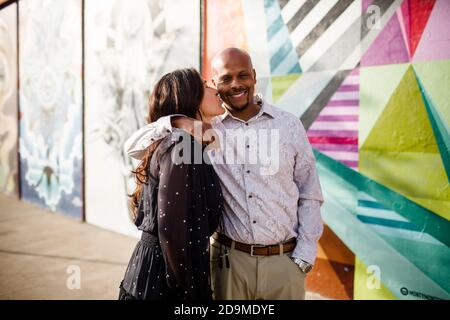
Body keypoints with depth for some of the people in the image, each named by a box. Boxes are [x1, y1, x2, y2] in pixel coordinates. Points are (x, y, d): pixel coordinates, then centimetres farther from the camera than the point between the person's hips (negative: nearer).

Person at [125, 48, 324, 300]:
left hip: (284, 261, 1)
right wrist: (176, 122, -19)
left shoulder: (289, 125, -1)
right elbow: (134, 147, -3)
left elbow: (310, 196, 3)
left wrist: (304, 257, -2)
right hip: (229, 260, 0)